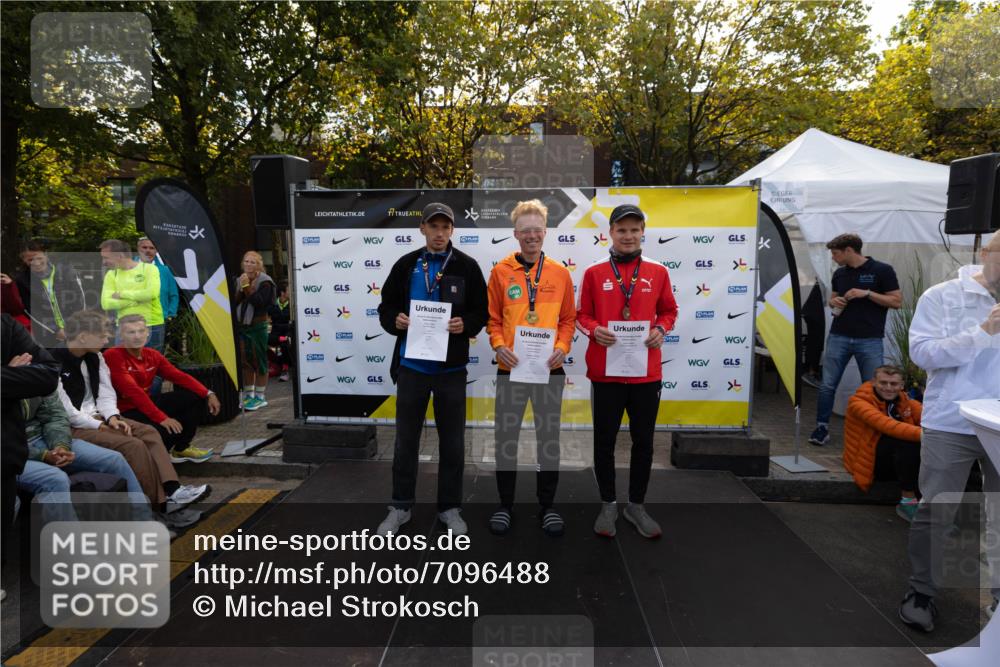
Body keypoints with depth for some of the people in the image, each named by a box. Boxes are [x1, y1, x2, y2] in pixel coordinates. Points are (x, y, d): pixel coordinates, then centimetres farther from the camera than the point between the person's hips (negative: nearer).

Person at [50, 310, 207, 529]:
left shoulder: (94, 357, 9)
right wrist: (99, 426, -15)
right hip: (73, 427, -8)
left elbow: (106, 394, 10)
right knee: (133, 444, -25)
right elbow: (64, 411, -20)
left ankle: (172, 491, -25)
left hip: (96, 418, 8)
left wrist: (111, 417, -8)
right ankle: (161, 504, -19)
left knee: (148, 432, -13)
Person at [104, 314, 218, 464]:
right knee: (168, 429, -32)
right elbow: (132, 391, -27)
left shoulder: (152, 355, 4)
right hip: (125, 412, -8)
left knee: (196, 396, -1)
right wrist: (161, 418, -32)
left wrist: (208, 394, -13)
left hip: (147, 404, 8)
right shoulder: (112, 356, -19)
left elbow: (178, 376, 0)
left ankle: (181, 448, 11)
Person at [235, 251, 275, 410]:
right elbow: (234, 302, 3)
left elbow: (259, 302, -18)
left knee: (259, 361, -1)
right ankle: (248, 394, 21)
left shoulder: (265, 282, -7)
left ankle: (260, 397, 6)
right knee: (245, 361, 11)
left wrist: (247, 287, -19)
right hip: (241, 326, 6)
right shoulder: (239, 280, 11)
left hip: (257, 326, -6)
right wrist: (241, 289, -11)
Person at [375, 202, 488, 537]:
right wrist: (395, 320, -12)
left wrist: (465, 324, -17)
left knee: (452, 441, 9)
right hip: (411, 365, 1)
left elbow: (481, 312, 3)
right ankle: (400, 506, 26)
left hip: (451, 367, -1)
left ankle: (450, 507, 25)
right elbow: (386, 307, 9)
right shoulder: (406, 265, 5)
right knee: (406, 440, 11)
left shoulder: (467, 266, 1)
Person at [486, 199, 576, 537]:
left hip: (549, 369, 1)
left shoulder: (560, 273, 4)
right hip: (511, 368, -1)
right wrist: (499, 345, -14)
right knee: (506, 439, 8)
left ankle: (547, 506, 27)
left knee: (549, 439, 11)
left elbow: (568, 318, 6)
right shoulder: (501, 271, 1)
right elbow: (492, 318, 3)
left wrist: (562, 347, -10)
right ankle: (505, 505, 25)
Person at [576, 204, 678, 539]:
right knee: (604, 440, 9)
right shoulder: (594, 273, 0)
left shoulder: (658, 271, 4)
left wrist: (661, 329, -8)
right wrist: (594, 330, -16)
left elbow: (669, 311, 12)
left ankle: (637, 505, 29)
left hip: (647, 372, 2)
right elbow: (581, 315, 4)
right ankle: (608, 505, 26)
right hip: (605, 372, -1)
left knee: (643, 441, 11)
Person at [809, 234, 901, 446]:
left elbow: (897, 301, -5)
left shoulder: (882, 270, -4)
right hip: (838, 337, 4)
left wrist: (867, 293, -16)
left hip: (870, 340, -4)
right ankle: (822, 427, 13)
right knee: (827, 385, 3)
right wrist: (834, 302, -1)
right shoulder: (839, 274, 10)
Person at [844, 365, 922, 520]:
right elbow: (886, 425, -29)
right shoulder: (859, 402, -12)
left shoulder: (906, 402, 7)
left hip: (901, 461, 5)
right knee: (907, 440, -30)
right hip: (870, 461, -5)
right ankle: (907, 500, -24)